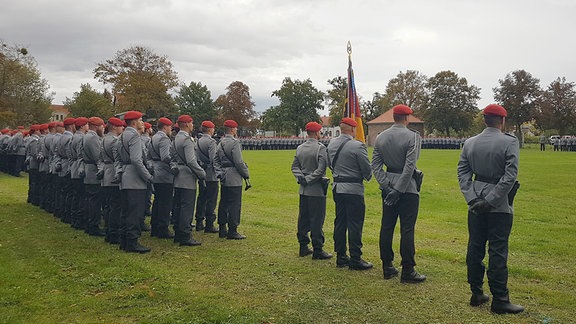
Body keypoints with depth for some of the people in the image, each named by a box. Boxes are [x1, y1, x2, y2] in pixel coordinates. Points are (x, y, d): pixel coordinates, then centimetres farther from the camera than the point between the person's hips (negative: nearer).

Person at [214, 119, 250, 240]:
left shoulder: (220, 143, 12)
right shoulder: (234, 142, -14)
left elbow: (216, 160, 13)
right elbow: (239, 162, -17)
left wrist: (220, 173, 13)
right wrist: (246, 176, -8)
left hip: (224, 179, 9)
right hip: (234, 178, -9)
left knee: (223, 203, 13)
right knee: (235, 204, -3)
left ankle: (222, 230, 21)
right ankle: (232, 231, 1)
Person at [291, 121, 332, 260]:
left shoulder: (299, 148, 7)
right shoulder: (320, 148, -13)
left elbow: (294, 166, 7)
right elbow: (321, 169, -19)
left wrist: (300, 177, -4)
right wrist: (309, 179, -11)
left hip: (303, 190, 7)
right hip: (317, 191, -7)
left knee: (303, 218, 13)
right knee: (317, 220, -1)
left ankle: (303, 247, 22)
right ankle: (317, 250, 5)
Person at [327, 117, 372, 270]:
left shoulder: (331, 144, 5)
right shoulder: (357, 146, -15)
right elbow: (367, 169, -9)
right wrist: (367, 177, 11)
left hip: (337, 187, 7)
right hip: (353, 189, -7)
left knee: (340, 222, 12)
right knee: (355, 224, -1)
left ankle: (341, 257, 20)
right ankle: (355, 259, 4)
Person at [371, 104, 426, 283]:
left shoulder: (380, 137, 5)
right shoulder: (412, 136, -10)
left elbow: (375, 165, 0)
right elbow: (410, 167, -18)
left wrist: (387, 186, -3)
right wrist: (398, 190, -16)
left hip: (388, 188, 5)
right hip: (408, 188, -5)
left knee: (386, 227, 10)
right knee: (407, 229, 0)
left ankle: (387, 267, 19)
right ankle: (407, 271, 5)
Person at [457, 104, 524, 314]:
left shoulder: (470, 143, 4)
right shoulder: (509, 142, -9)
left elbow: (462, 173, 0)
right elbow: (510, 176, -17)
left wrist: (473, 199, -5)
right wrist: (491, 200, -14)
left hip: (476, 205, 5)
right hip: (500, 206, -4)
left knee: (475, 248, 11)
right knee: (497, 252, 1)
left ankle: (476, 294, 20)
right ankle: (499, 300, 9)